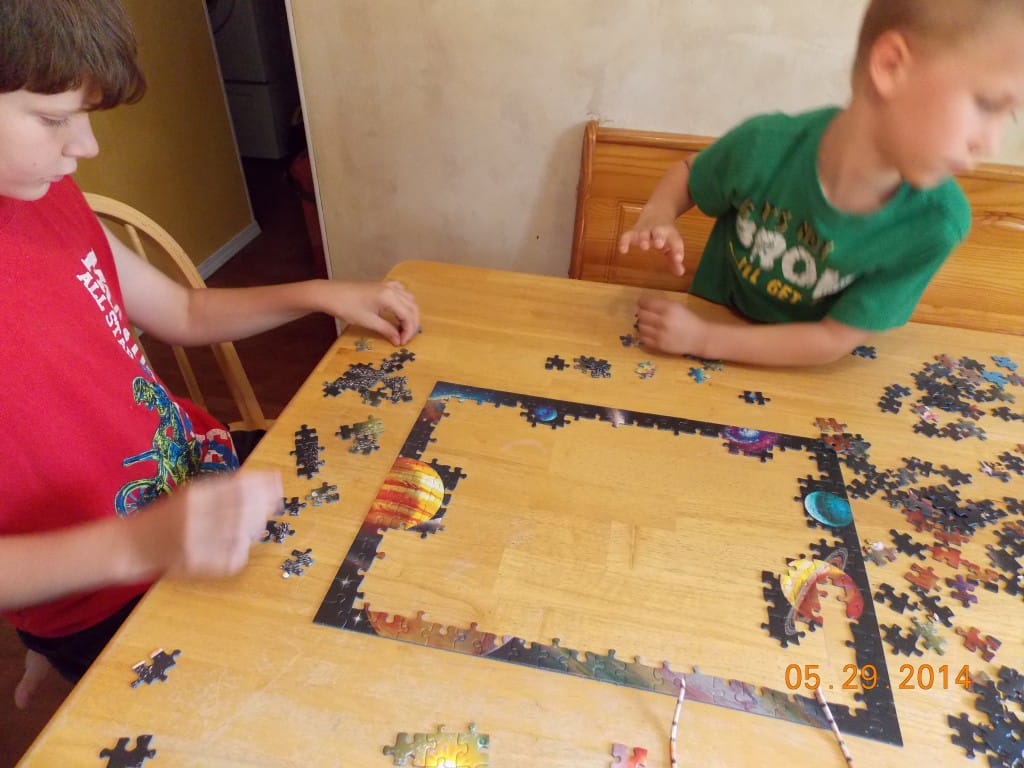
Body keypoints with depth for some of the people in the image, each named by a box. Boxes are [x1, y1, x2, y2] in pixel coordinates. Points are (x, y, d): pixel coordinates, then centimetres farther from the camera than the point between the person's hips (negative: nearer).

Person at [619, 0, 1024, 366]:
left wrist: (703, 339, -27)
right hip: (711, 320, 0)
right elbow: (688, 174, -2)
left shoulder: (933, 225, -23)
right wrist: (656, 217, -23)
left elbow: (836, 340, -20)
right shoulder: (763, 145, -24)